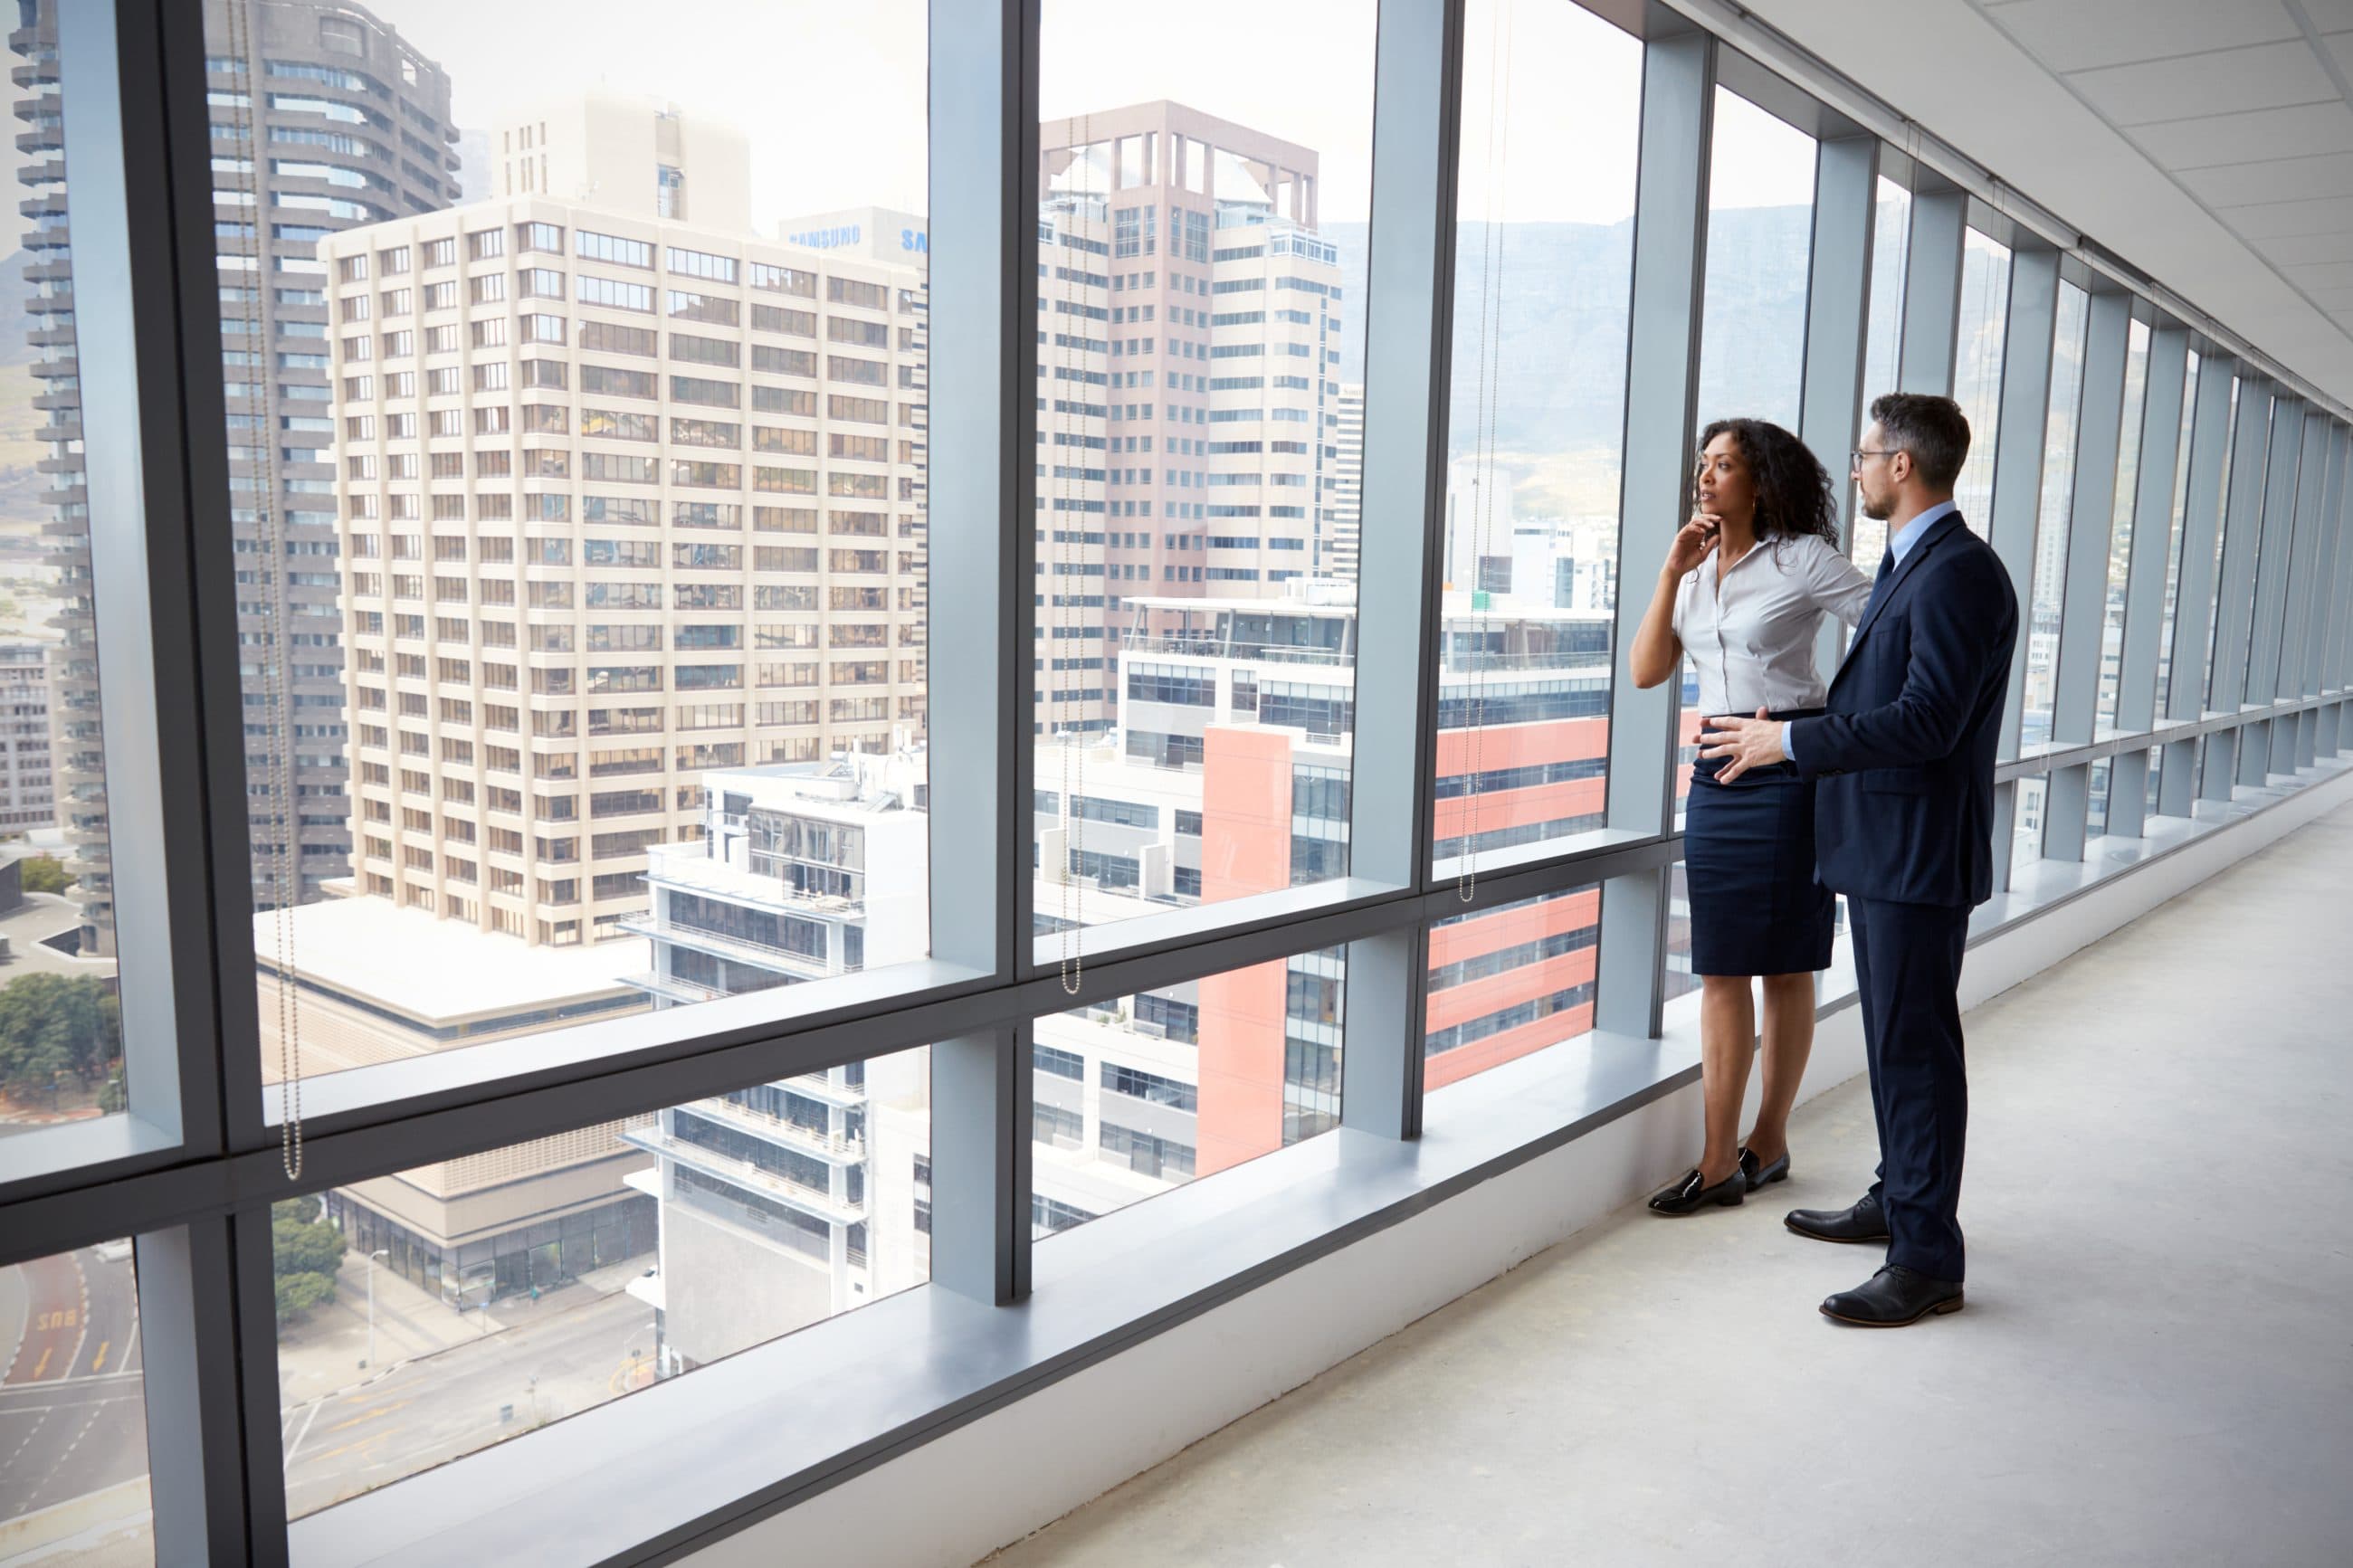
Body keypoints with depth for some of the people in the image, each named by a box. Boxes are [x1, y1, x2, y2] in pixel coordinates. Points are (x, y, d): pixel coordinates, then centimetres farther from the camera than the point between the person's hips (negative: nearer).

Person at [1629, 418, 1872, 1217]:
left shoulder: (1803, 559, -5)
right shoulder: (1696, 570, 12)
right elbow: (1647, 672, 4)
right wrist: (1672, 571, -3)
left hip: (1790, 771, -5)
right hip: (1717, 772, 5)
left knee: (1784, 964, 5)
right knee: (1720, 967, 4)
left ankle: (1769, 1140, 18)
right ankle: (1719, 1159, 10)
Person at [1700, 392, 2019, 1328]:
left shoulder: (1959, 573, -17)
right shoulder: (1906, 565, 16)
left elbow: (1927, 720, -25)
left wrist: (1790, 742, -21)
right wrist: (1789, 733, 16)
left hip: (1920, 854, -10)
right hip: (1882, 845, 11)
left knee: (1917, 1047, -4)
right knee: (1894, 1037, 20)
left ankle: (1927, 1261, 5)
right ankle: (1897, 1200, 35)